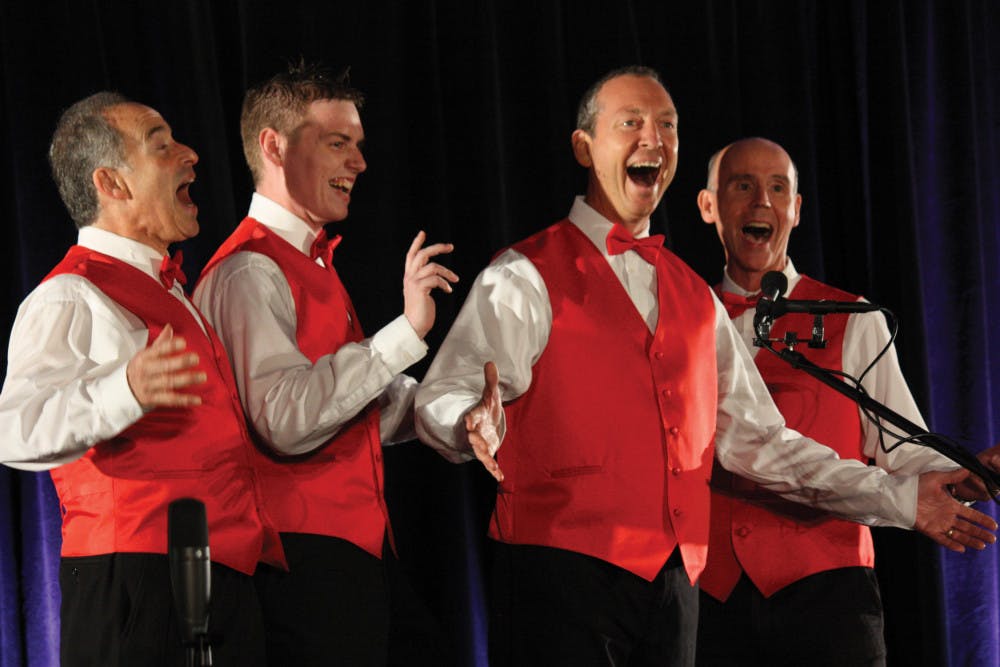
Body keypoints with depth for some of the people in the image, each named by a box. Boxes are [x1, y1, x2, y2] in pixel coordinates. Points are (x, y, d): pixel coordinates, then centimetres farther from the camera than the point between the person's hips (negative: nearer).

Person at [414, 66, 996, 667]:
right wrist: (479, 425, -36)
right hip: (561, 572, -6)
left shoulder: (695, 297, 21)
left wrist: (901, 498, 16)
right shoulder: (527, 277, 0)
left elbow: (752, 437, 22)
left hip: (673, 580, 6)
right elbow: (444, 401, -11)